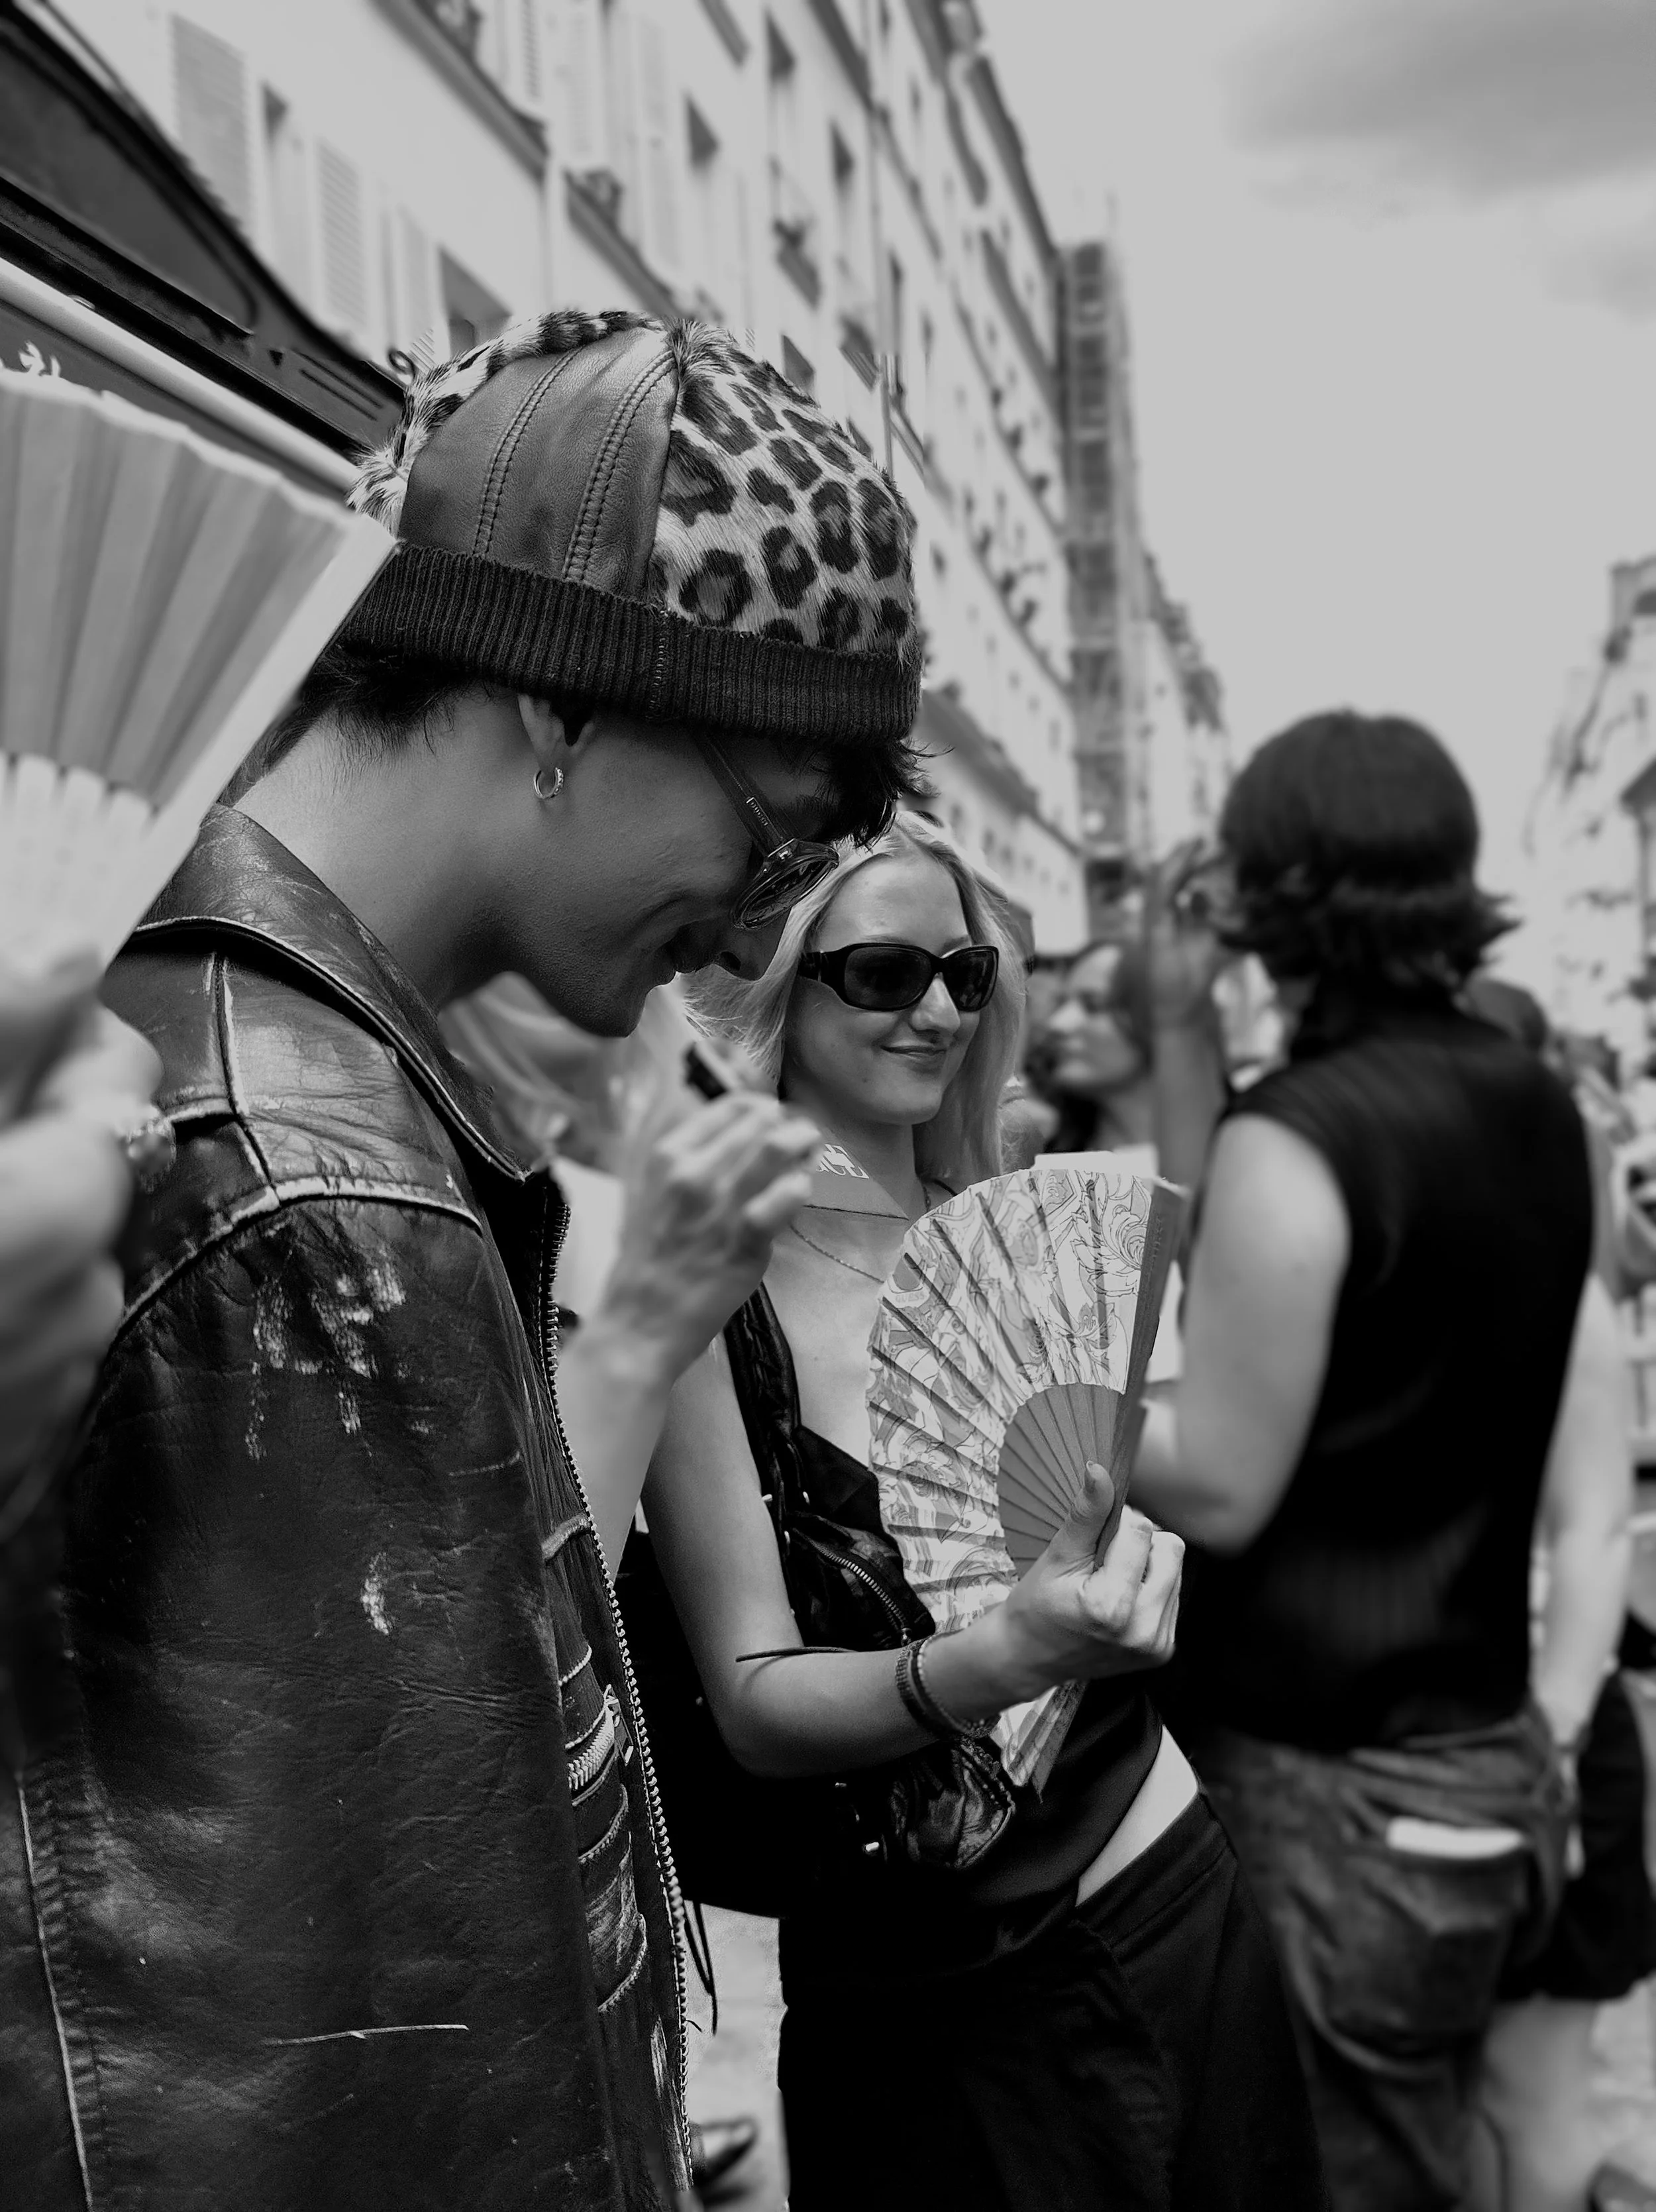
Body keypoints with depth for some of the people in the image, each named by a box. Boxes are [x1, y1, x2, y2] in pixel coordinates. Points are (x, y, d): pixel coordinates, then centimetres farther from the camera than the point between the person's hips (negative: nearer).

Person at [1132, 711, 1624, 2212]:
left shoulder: (1296, 1138, -20)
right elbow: (1590, 1451, 8)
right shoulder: (1541, 1112, 4)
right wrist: (1559, 1708, 13)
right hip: (1491, 1770, 8)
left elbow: (1220, 1487, -16)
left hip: (1332, 1793, -8)